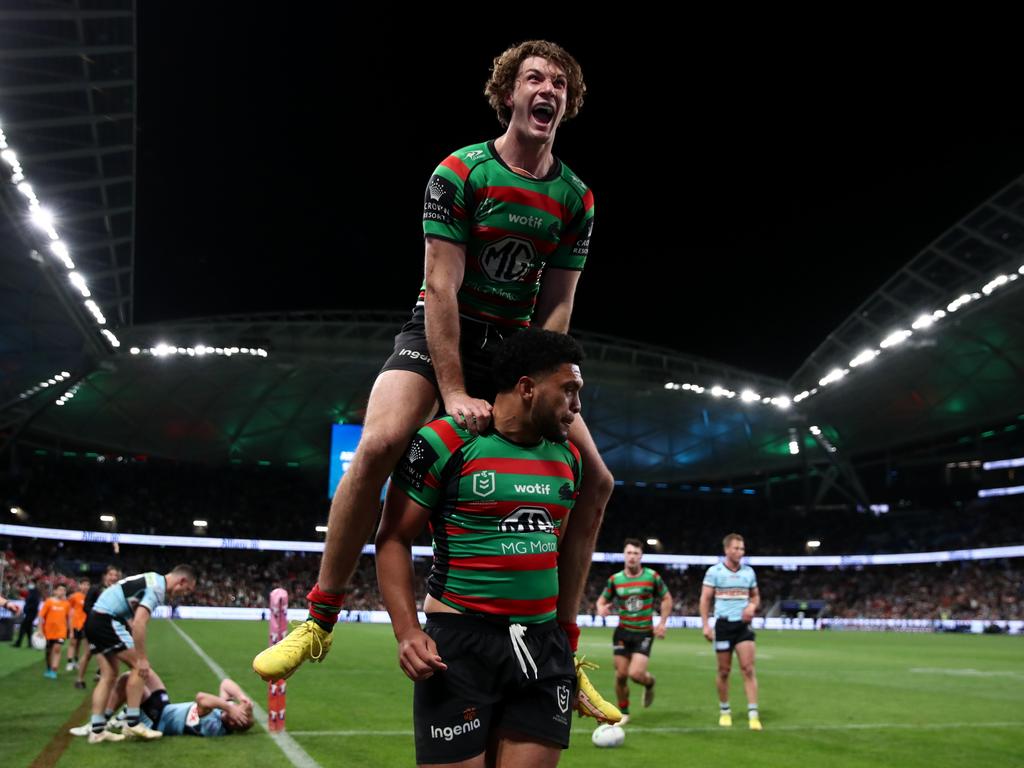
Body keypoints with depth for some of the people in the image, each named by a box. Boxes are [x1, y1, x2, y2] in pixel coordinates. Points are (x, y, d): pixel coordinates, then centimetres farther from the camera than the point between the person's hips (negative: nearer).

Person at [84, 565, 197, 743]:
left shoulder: (153, 580, 16)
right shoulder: (157, 588, -14)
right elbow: (138, 623, -23)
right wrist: (142, 659, -18)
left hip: (94, 621, 10)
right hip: (107, 620, -10)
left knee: (109, 675, 10)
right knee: (139, 667, -5)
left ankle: (97, 730, 9)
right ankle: (132, 723, -4)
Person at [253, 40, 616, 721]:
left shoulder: (577, 199, 2)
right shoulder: (461, 172, -9)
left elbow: (556, 306, 1)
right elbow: (441, 287, -16)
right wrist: (454, 394, -23)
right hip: (439, 336, -4)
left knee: (595, 479, -7)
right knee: (380, 443, -31)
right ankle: (319, 620, -14)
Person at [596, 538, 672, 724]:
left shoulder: (652, 576, -5)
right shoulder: (614, 579, -2)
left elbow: (667, 599, 6)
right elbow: (602, 599, 10)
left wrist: (662, 623, -4)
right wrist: (601, 609, -14)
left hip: (644, 633, -2)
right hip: (623, 632, 2)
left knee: (636, 674, -15)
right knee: (621, 675, 0)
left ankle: (649, 683, 22)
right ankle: (623, 713, 22)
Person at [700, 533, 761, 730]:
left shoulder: (748, 572, 7)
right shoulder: (714, 571, -4)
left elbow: (755, 596, 18)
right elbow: (705, 599, -2)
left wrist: (752, 606, -5)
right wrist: (705, 625, -9)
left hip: (743, 625, 2)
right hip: (723, 624, -2)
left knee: (748, 669, -8)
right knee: (724, 671, 5)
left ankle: (753, 714, -7)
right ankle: (724, 711, 22)